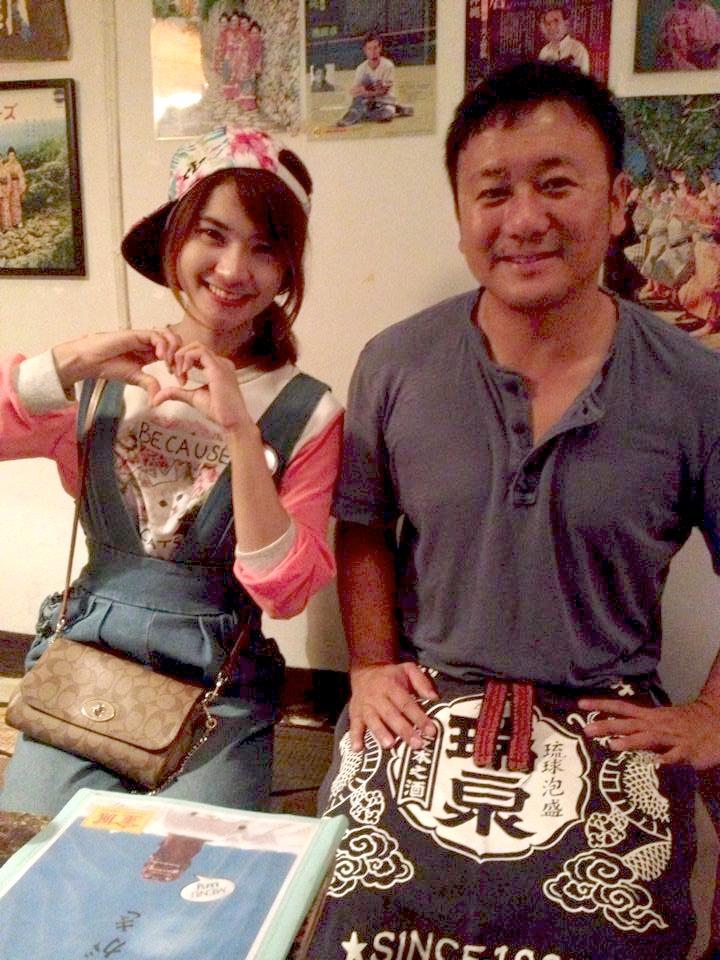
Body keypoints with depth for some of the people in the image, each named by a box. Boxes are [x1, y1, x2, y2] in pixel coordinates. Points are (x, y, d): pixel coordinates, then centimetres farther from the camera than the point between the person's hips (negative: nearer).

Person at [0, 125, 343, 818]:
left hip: (215, 693, -2)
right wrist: (74, 363, -19)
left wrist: (239, 430, -22)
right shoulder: (103, 381, 3)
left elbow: (285, 591, -14)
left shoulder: (305, 414, -6)